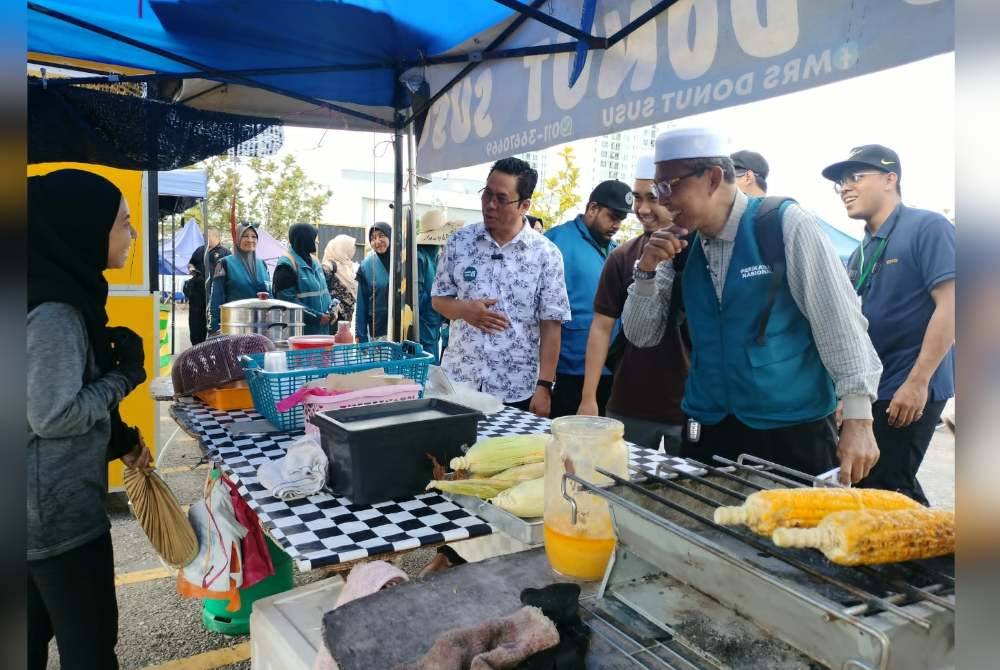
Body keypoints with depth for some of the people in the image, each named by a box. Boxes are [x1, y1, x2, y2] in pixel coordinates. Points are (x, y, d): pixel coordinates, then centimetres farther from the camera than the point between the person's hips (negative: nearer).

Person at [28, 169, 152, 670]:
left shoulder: (65, 296, 8)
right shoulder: (55, 310, -22)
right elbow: (54, 415, -24)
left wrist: (122, 438, 11)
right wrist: (125, 372, -13)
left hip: (46, 503, 9)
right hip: (60, 507, -9)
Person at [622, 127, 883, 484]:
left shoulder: (787, 225, -10)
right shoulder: (680, 246, 5)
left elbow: (840, 320, -11)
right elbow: (641, 335, 8)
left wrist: (858, 417, -14)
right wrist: (647, 271, -8)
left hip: (793, 432, -4)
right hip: (705, 431, 5)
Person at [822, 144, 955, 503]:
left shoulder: (927, 227, -7)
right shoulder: (860, 253, 15)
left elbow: (950, 304, -16)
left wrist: (917, 381, -21)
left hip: (908, 391, -8)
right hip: (869, 390, 8)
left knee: (880, 491, -7)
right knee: (893, 489, 14)